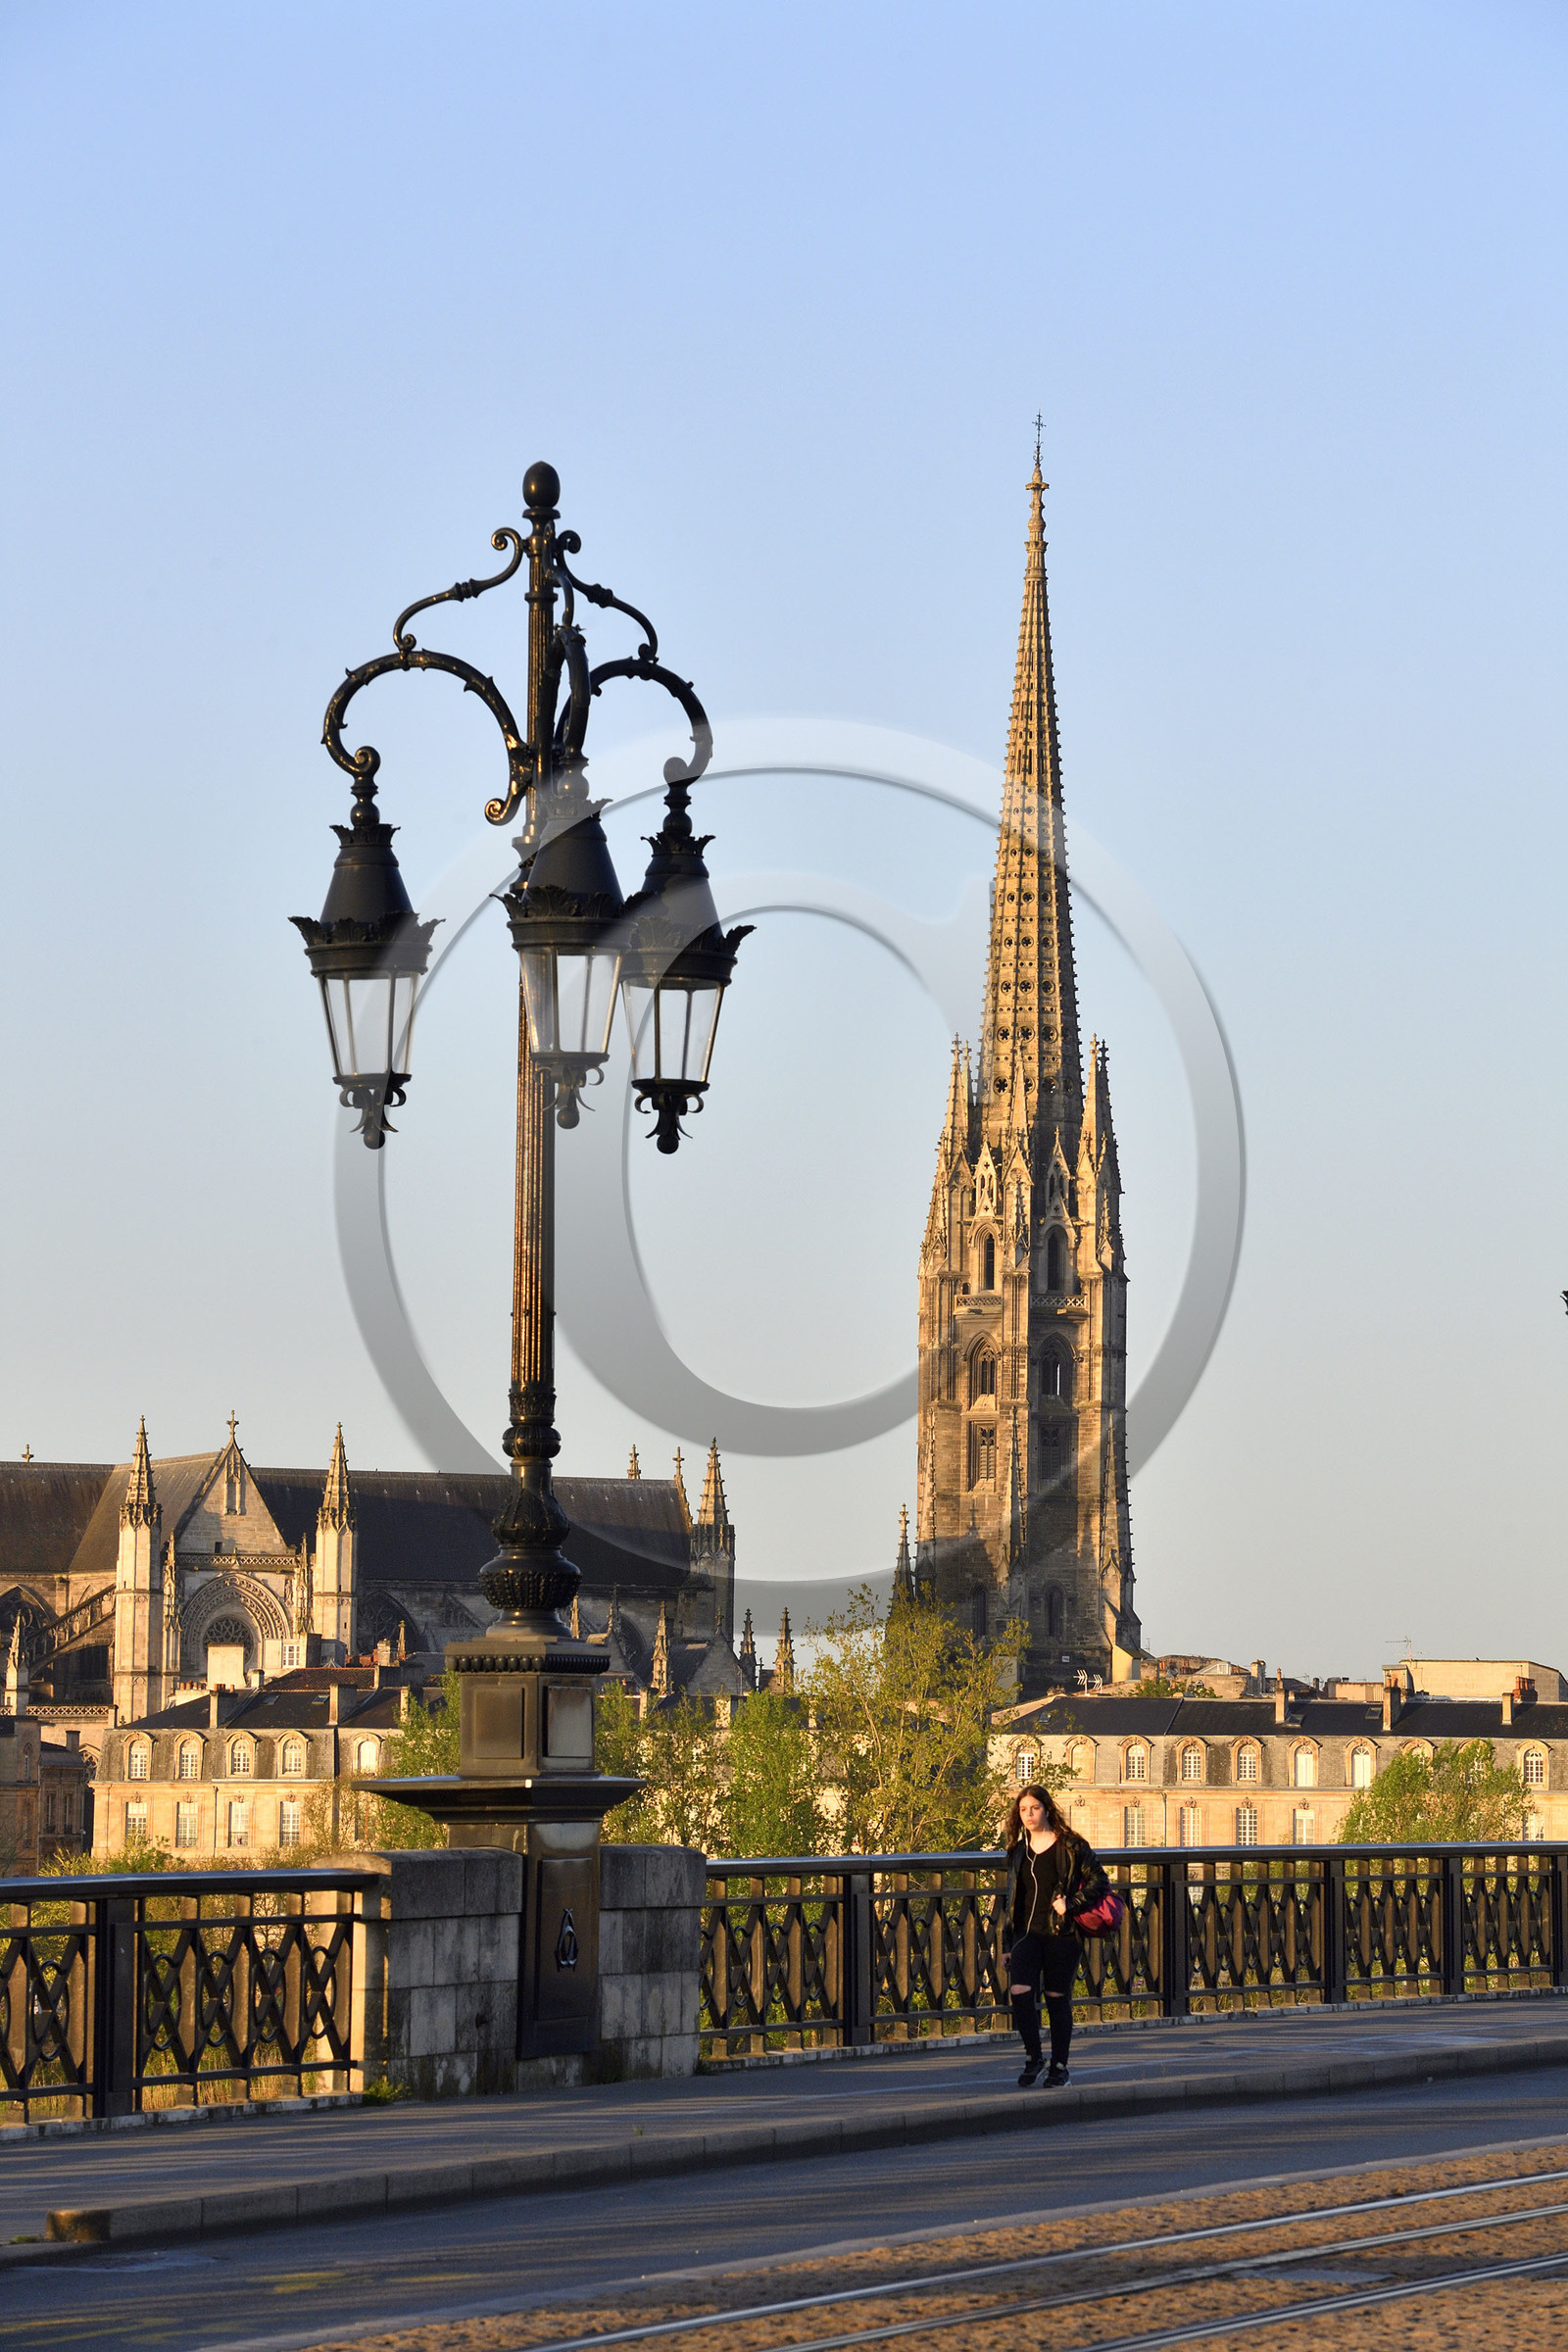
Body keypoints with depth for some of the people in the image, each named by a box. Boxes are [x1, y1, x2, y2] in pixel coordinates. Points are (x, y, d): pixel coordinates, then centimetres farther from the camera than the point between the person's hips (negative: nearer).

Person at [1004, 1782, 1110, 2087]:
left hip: (1061, 1935, -3)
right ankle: (1033, 2056, 4)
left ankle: (1059, 2066, 16)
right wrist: (1009, 1944, 15)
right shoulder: (1018, 1850, 12)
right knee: (1020, 1991, -14)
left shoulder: (1070, 1846, -3)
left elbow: (1099, 1881, -3)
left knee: (1057, 1999, 3)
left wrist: (1071, 1905, -16)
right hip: (1027, 1933, 3)